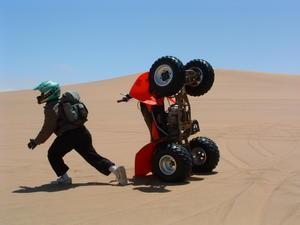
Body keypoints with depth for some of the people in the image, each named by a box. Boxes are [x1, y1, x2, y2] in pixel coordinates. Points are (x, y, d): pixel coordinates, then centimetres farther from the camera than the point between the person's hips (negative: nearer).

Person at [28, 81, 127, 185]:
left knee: (53, 155, 11)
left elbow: (48, 128, -6)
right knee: (93, 156, 8)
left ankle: (64, 178, 7)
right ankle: (115, 169, -8)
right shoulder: (62, 103, 28)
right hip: (83, 132, 9)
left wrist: (36, 141, 6)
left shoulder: (51, 108, -2)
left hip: (69, 134, -9)